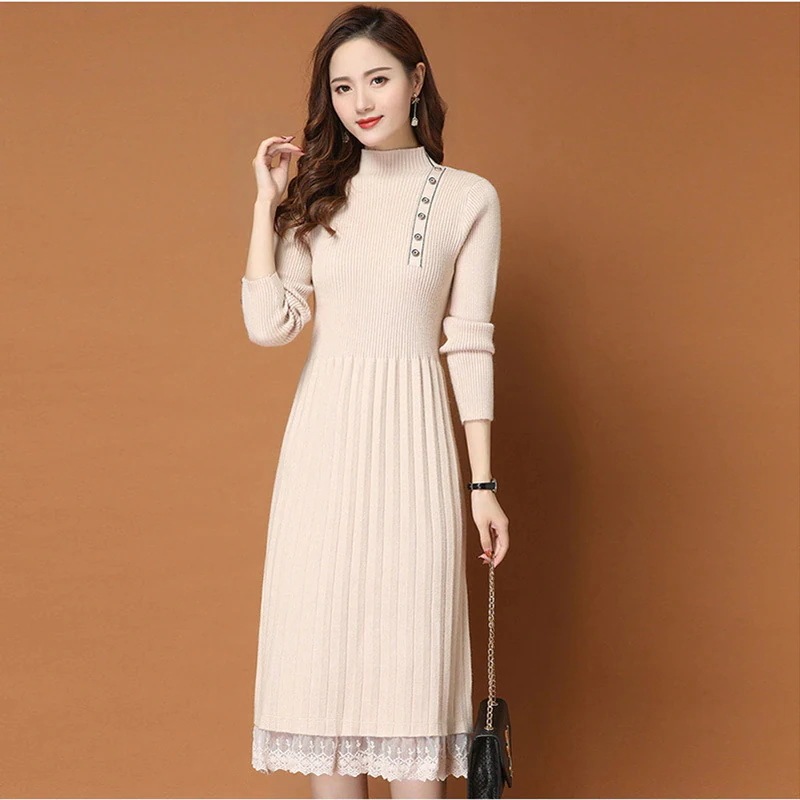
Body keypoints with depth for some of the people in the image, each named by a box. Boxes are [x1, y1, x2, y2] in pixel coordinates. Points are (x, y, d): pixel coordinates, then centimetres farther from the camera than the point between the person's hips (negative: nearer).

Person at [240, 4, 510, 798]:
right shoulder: (319, 195, 8)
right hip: (325, 437, 2)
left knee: (412, 641, -1)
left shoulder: (468, 198, 1)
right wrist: (267, 204, -2)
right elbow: (268, 324, -3)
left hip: (411, 441, -2)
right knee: (323, 641, 4)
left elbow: (469, 343, 1)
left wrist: (483, 483, -1)